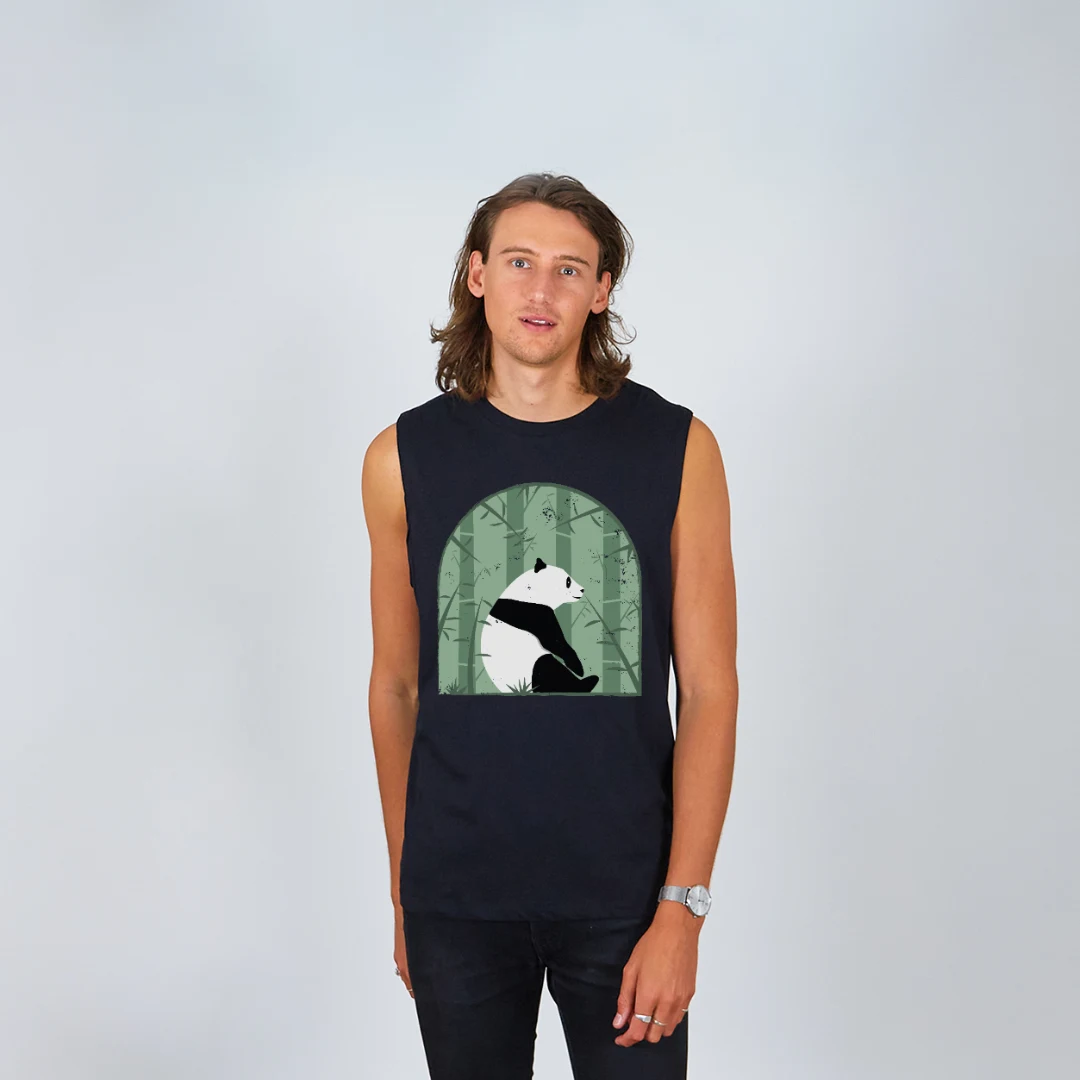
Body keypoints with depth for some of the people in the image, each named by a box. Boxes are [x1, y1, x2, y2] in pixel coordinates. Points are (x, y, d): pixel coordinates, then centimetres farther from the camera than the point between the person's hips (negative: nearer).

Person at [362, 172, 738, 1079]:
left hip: (623, 895, -1)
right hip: (457, 900, 1)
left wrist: (682, 908, -10)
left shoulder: (678, 449, -4)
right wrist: (402, 891, 10)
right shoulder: (406, 457, 1)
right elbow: (397, 685, 7)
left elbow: (709, 689, -5)